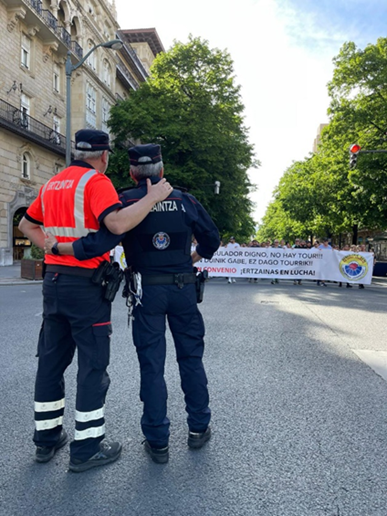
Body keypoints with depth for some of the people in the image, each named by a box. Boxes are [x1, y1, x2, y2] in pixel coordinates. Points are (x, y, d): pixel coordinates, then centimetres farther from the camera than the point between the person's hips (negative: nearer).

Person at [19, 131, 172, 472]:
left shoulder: (52, 184, 15)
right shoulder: (96, 181, -10)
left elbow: (27, 224, 23)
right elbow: (117, 223, -26)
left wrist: (55, 249, 14)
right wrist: (152, 198, -17)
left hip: (53, 279, 8)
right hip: (86, 283, -8)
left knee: (51, 360, 15)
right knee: (93, 365, 2)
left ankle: (47, 438, 28)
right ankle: (86, 448, 11)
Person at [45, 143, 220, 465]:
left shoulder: (127, 202, -8)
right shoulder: (185, 201, 1)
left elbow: (100, 242, -19)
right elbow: (211, 239, 7)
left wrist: (56, 246, -7)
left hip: (148, 291, -2)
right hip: (183, 288, 2)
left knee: (152, 364, 7)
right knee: (191, 357, 15)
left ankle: (158, 442, 16)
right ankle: (198, 429, 27)